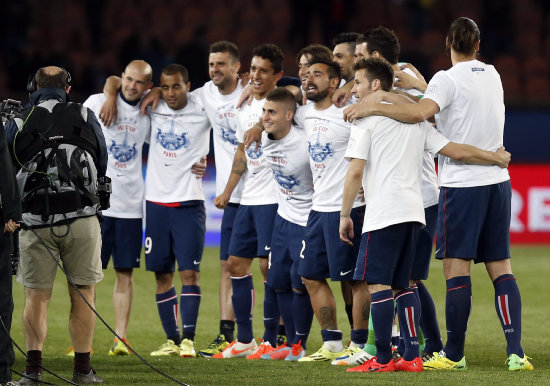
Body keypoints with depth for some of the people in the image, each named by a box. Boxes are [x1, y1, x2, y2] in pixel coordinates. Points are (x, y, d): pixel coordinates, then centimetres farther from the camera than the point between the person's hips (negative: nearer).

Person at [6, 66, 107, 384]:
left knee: (37, 296, 7)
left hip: (36, 222, 0)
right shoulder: (85, 117, 3)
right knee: (84, 294, 6)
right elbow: (102, 163, 12)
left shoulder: (18, 125, 1)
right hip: (82, 216, 0)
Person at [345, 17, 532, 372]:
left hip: (462, 184, -6)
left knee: (457, 269, -3)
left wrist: (373, 108, -19)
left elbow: (420, 112, -26)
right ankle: (516, 352, -1)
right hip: (497, 181, 6)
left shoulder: (448, 79, -9)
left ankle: (454, 354, -1)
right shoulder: (493, 75, 12)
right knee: (501, 268, 6)